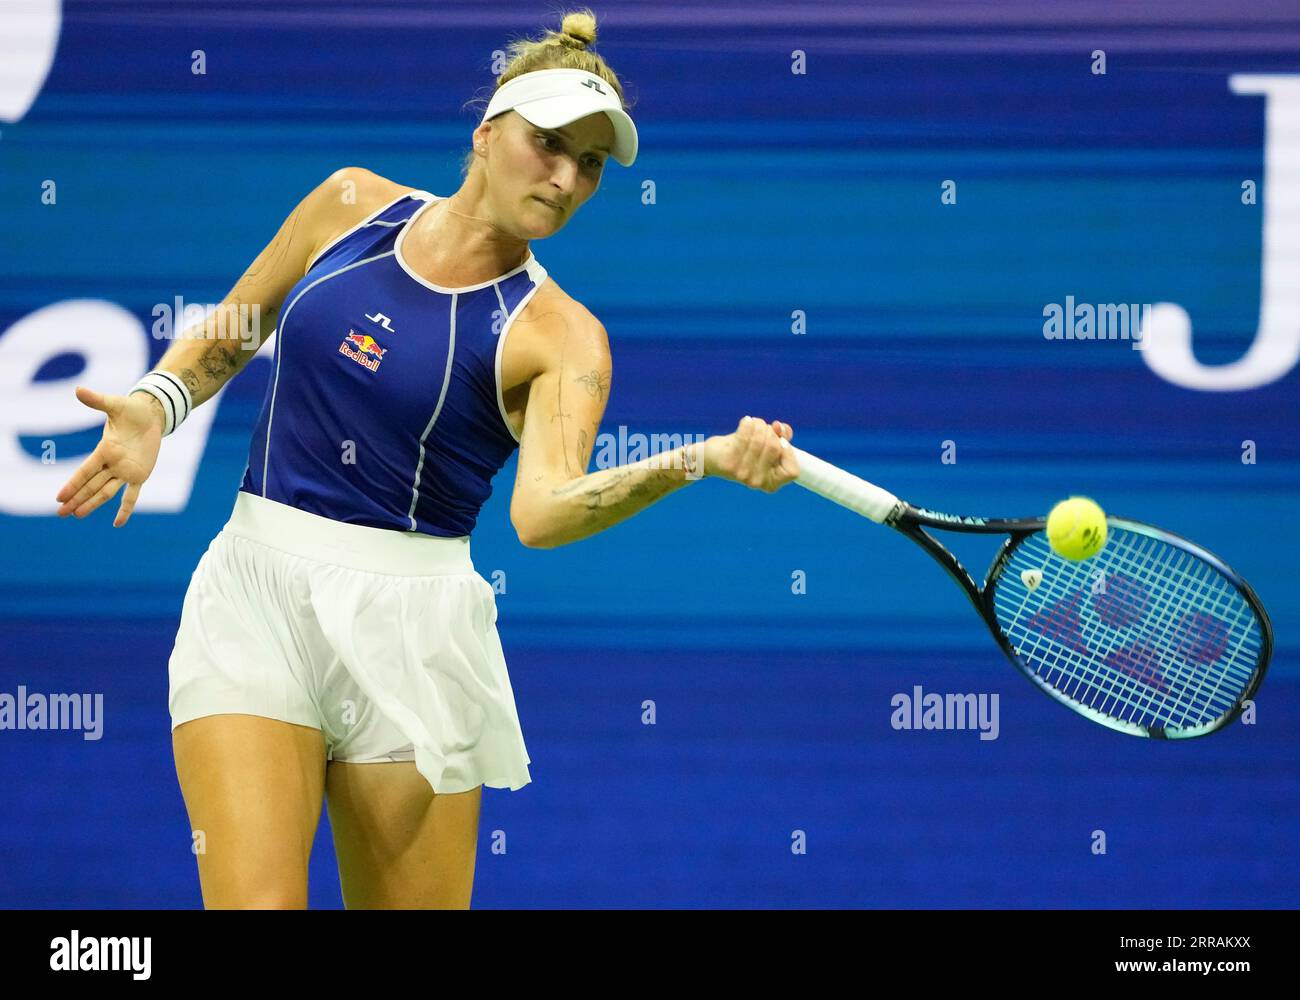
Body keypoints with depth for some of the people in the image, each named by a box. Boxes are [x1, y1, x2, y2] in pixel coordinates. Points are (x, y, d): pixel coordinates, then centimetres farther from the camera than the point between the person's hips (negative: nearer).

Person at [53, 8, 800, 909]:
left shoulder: (557, 335, -5)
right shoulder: (353, 206, 5)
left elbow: (542, 509, -24)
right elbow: (226, 335, 19)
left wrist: (701, 461, -39)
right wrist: (156, 405, -1)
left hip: (412, 623, -1)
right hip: (256, 590, 1)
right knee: (257, 901, -16)